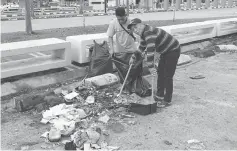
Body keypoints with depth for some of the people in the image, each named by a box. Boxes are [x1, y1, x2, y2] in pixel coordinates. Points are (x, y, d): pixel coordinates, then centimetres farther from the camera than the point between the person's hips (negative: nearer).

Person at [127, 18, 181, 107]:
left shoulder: (148, 32, -29)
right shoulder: (143, 33, 2)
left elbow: (151, 48, -44)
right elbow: (142, 47, 19)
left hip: (173, 51, -10)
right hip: (165, 52, 10)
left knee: (168, 76, -4)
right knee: (160, 73, 15)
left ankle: (167, 100, 7)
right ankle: (160, 95, 29)